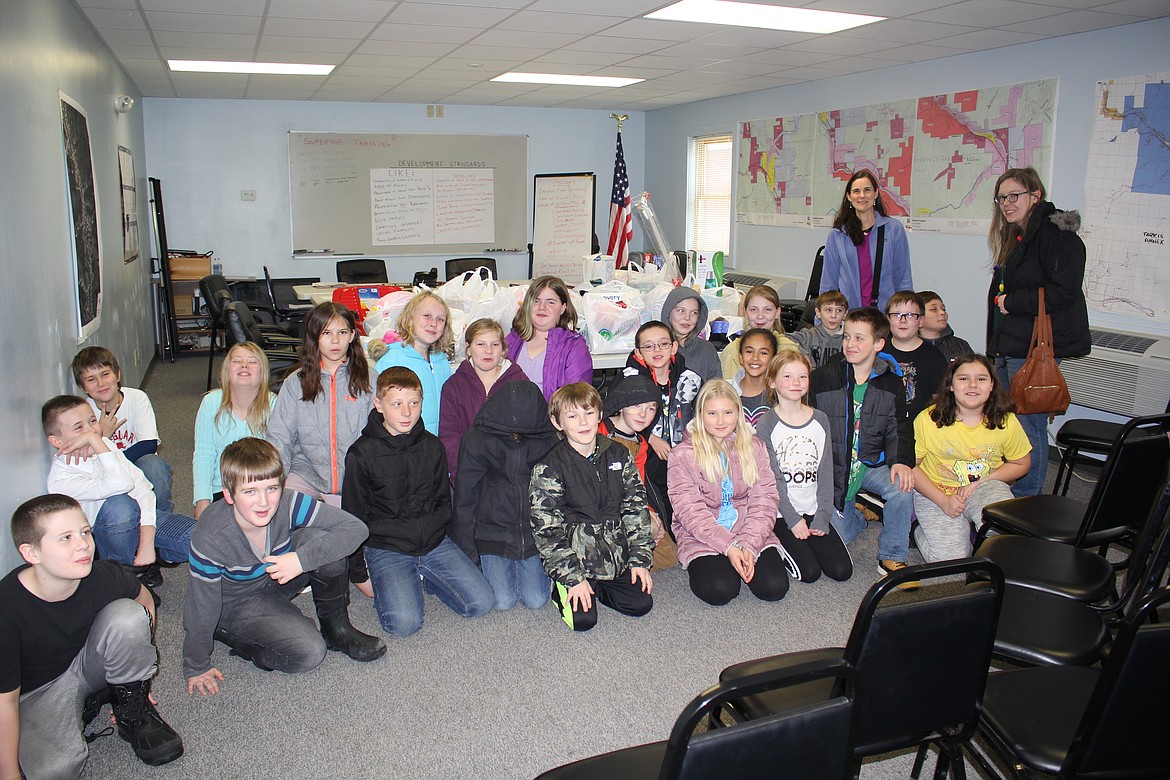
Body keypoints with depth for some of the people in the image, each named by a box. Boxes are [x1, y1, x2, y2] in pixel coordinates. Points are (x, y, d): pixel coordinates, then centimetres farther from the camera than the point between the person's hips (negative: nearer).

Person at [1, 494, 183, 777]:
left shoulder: (104, 577, -21)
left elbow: (144, 600, 4)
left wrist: (138, 675, 5)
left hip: (89, 665, 3)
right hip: (37, 692, -2)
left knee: (129, 615, -26)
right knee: (54, 768, -30)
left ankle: (133, 714, -4)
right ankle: (86, 704, 5)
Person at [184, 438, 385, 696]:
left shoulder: (287, 503, -26)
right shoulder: (210, 539, -33)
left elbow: (355, 528, -26)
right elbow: (202, 607, -20)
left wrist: (302, 559, -35)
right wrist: (196, 667, -8)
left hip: (278, 576, 4)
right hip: (236, 602, -4)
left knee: (320, 540, -27)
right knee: (309, 652, -23)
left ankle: (336, 628, -5)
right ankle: (230, 636, 1)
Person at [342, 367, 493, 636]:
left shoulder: (432, 446, 5)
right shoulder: (362, 454, -6)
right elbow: (353, 518, 0)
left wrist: (446, 545, 12)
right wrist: (359, 574, 2)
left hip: (435, 543, 4)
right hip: (386, 549, -3)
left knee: (481, 603, -10)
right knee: (404, 623, -23)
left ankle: (423, 578, 11)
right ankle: (386, 583, 8)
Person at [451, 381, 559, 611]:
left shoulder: (547, 439, -5)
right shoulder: (477, 440, -9)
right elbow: (464, 499, -3)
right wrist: (466, 554, -3)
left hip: (534, 533, 1)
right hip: (493, 530, -1)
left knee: (536, 600, -8)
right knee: (503, 601, -10)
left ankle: (536, 566, 23)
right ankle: (489, 566, 21)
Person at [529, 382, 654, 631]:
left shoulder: (619, 455, 2)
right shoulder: (549, 468, -11)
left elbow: (636, 509, 6)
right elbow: (546, 529, -12)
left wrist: (639, 559, 0)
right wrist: (573, 578, -15)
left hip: (616, 558, 4)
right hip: (573, 560, -4)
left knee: (641, 604, -6)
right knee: (583, 619, -16)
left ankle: (595, 588, 18)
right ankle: (563, 589, 15)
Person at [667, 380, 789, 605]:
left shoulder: (754, 447, 6)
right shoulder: (682, 455, -5)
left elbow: (764, 500, 0)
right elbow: (690, 511, -11)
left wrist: (749, 544, -14)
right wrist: (727, 546, -21)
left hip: (750, 533, 3)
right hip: (702, 537, -3)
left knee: (775, 587, -16)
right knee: (720, 590, -26)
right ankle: (703, 568, 8)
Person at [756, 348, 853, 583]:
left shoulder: (820, 420, 5)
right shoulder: (766, 425, -8)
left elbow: (825, 473, 3)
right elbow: (773, 478, -10)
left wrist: (822, 517, -6)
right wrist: (792, 519, -14)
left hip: (813, 510, 4)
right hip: (780, 512, -4)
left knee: (841, 570, -7)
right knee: (809, 572, -14)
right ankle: (777, 544, 12)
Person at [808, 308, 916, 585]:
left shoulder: (891, 383, 1)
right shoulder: (822, 378, -6)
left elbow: (898, 430, 3)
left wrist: (900, 461, -18)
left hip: (872, 463, 1)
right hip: (833, 467, -1)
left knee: (902, 486, -30)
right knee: (839, 536, -5)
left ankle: (892, 558, -9)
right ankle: (856, 514, 34)